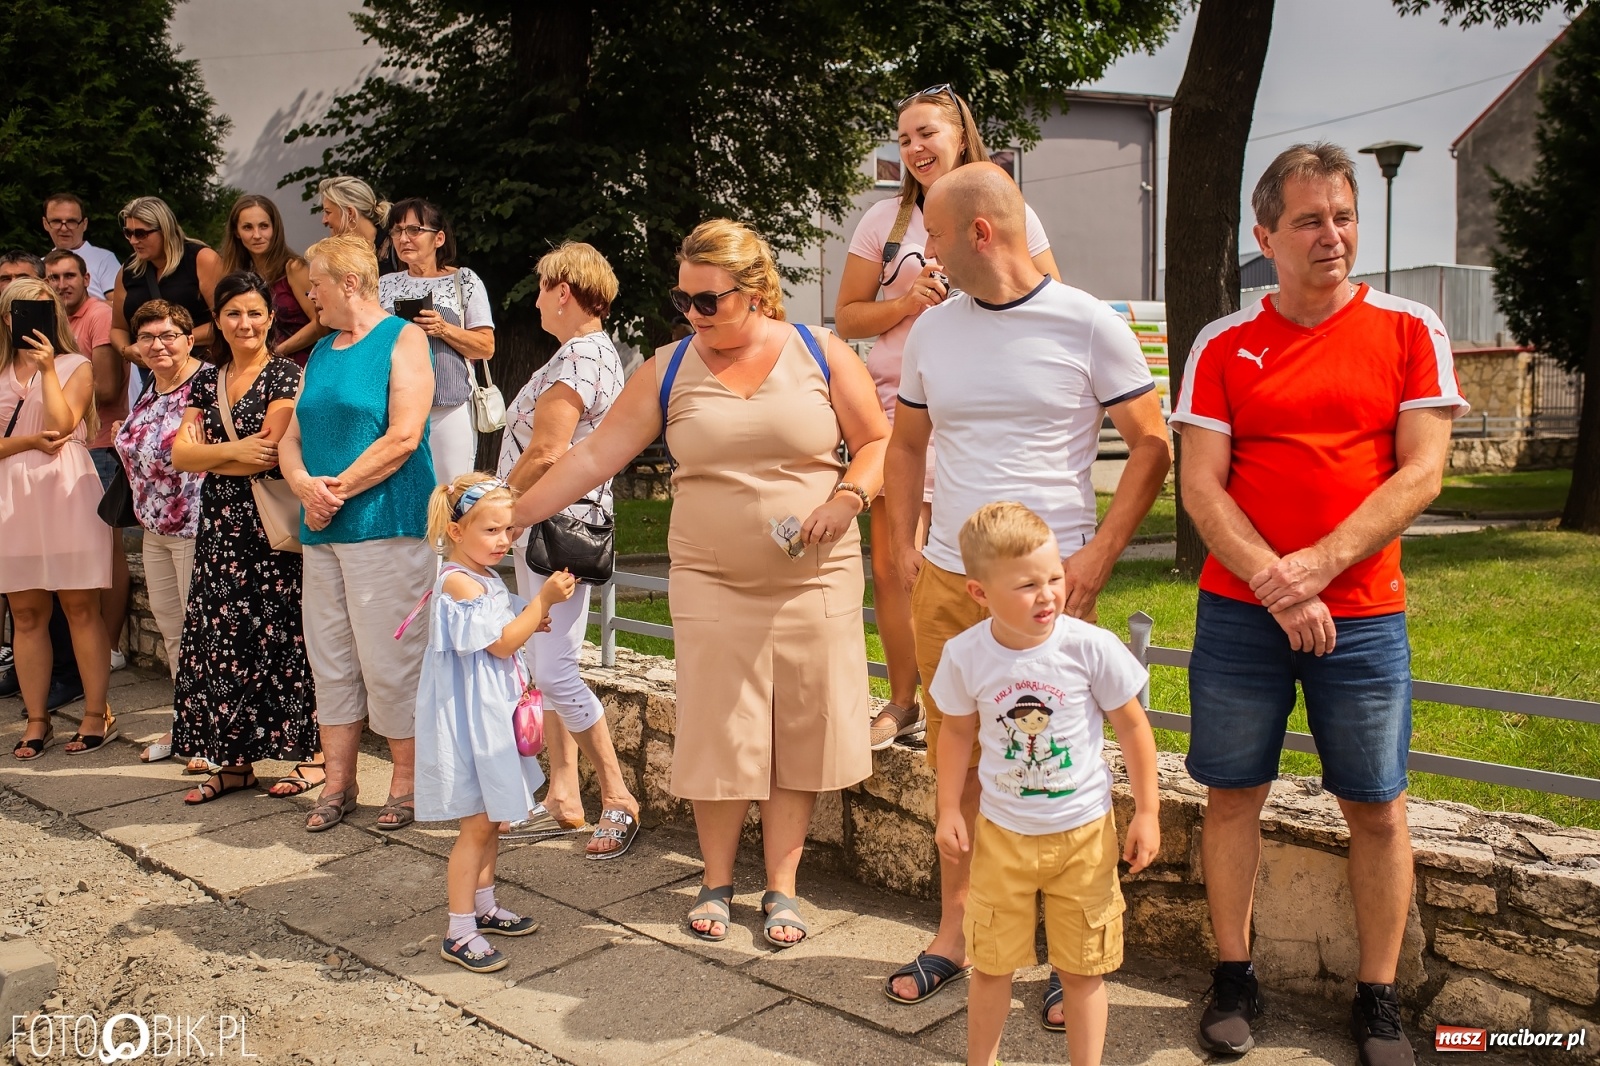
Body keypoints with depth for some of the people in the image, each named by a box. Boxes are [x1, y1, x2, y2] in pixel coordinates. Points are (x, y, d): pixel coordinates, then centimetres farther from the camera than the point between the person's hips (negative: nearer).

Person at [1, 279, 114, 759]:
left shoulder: (76, 366, 6)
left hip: (67, 493, -3)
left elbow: (61, 424, -11)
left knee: (80, 608, -1)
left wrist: (48, 368, -9)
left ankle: (97, 715, 5)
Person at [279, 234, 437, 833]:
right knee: (331, 659, 10)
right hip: (321, 532, 7)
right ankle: (338, 785, 19)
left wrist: (339, 489, -12)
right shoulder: (321, 351, 18)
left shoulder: (403, 339, -3)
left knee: (389, 661, -4)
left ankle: (406, 783, 10)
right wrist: (306, 486, -7)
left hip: (386, 527, -7)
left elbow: (403, 436, -14)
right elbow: (292, 439, 14)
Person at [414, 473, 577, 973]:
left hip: (492, 714, 10)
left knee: (491, 819, 18)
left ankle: (483, 906, 32)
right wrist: (543, 599, -23)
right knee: (477, 823, -5)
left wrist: (532, 620, 5)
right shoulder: (460, 581, -19)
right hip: (468, 719, -10)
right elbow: (501, 643, -22)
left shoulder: (486, 579, 12)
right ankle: (459, 933, 5)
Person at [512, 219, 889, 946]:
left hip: (815, 580, 0)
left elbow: (877, 441, 4)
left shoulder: (819, 354, 0)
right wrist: (512, 515, -2)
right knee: (717, 734, 3)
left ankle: (781, 887, 19)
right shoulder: (669, 371, 3)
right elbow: (594, 457, 2)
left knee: (799, 732, 4)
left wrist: (846, 499, -14)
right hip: (712, 581, 1)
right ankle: (717, 883, 22)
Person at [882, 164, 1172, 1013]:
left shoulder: (1088, 324, -5)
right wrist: (903, 547, 9)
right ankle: (953, 935, 28)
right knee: (957, 766, 13)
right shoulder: (933, 329, 8)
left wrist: (1100, 554, -10)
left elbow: (1151, 445, -2)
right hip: (946, 584, 4)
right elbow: (907, 441, 19)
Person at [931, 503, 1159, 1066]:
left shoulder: (1090, 646, -18)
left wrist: (1146, 812, -3)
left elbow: (1132, 726, -5)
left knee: (1081, 968, 10)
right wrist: (949, 810, 2)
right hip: (1001, 833, 1)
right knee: (991, 962, 13)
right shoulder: (965, 655, -12)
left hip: (1084, 832, -1)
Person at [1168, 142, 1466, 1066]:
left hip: (1363, 615, 0)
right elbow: (1201, 486, -3)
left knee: (1377, 807, 7)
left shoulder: (1409, 331, 2)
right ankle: (1235, 979, 24)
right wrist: (1276, 586, -14)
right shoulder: (1224, 346, 3)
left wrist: (1319, 563, -15)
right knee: (1234, 794, 7)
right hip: (1239, 610, 1)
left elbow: (1421, 475, -5)